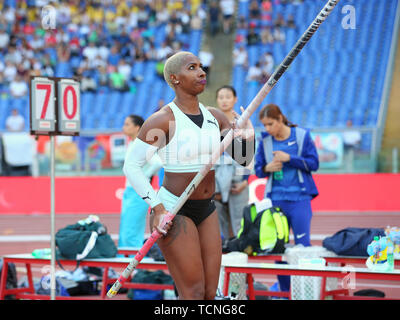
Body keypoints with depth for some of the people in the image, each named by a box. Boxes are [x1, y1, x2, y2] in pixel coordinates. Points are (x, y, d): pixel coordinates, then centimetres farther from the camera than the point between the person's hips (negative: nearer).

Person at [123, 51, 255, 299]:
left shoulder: (215, 117, 5)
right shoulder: (162, 121, -14)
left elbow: (244, 160, 8)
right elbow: (131, 166, -11)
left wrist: (247, 137, -15)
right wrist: (157, 208, -18)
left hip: (206, 210, 7)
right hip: (172, 212, -7)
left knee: (209, 294, 5)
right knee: (194, 293, -9)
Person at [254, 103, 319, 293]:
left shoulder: (302, 136, -1)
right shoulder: (265, 141, 6)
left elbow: (313, 163, -4)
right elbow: (258, 169, 12)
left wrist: (289, 158, -15)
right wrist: (267, 168, -11)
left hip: (300, 198, -3)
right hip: (276, 198, 3)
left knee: (302, 244, -8)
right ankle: (284, 290, 15)